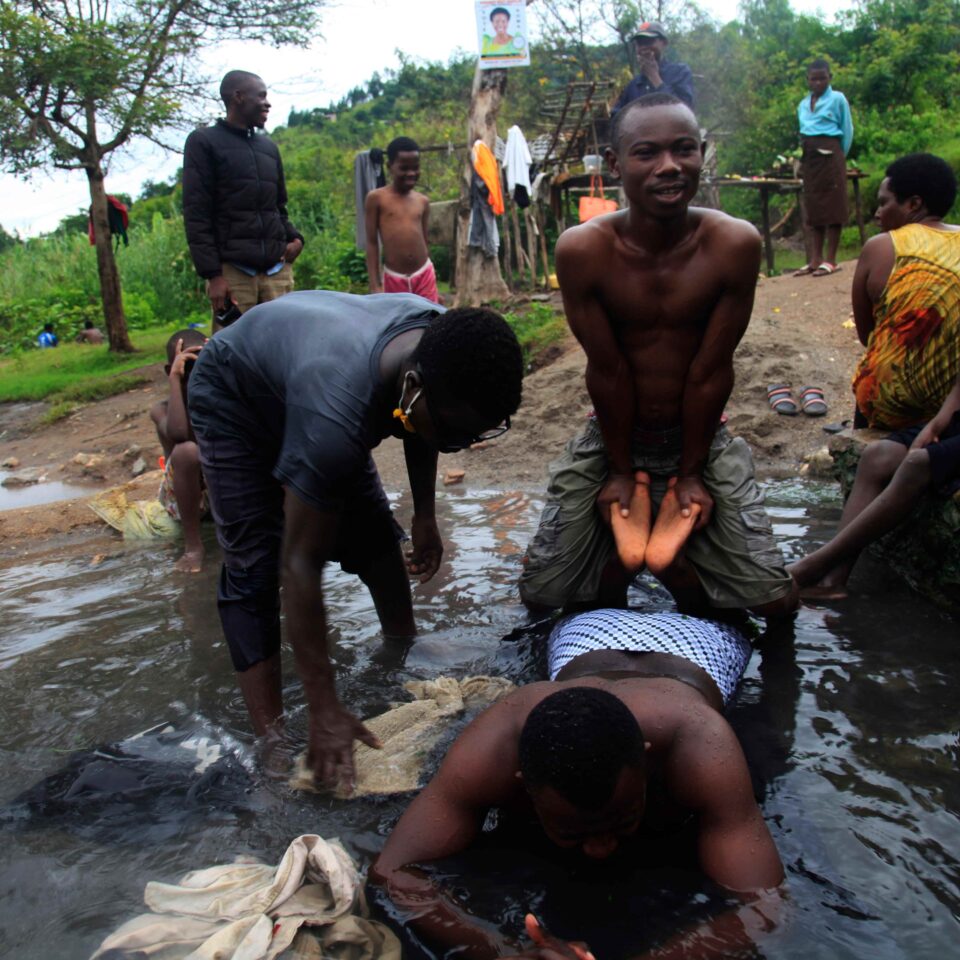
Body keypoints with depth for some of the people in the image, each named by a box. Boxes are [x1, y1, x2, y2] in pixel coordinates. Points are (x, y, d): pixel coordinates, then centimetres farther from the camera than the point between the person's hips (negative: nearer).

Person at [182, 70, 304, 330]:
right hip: (232, 270, -5)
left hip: (277, 269, 5)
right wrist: (213, 274, -13)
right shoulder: (204, 142, 6)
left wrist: (294, 237, 5)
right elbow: (196, 215, -3)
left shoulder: (268, 146, 23)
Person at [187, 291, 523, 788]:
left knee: (373, 531, 2)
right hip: (234, 395, -6)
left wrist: (425, 513, 2)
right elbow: (301, 565, -41)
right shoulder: (335, 414, -47)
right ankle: (271, 740, -10)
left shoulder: (441, 340, -26)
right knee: (254, 566, -16)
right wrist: (325, 713, -36)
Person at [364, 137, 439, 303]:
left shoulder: (423, 201, 8)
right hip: (393, 279, -3)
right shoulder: (376, 198, -3)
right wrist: (375, 285, -8)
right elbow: (372, 243, -2)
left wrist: (433, 283, 16)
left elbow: (425, 242, 15)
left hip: (424, 275, 3)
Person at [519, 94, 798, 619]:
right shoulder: (582, 249, -19)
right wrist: (621, 472, -7)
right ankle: (618, 561, 27)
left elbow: (710, 371, -14)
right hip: (610, 437, 0)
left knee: (775, 600, -7)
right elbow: (608, 370, -16)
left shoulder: (734, 243, -17)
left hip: (701, 438, 1)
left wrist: (690, 474, -8)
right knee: (541, 592, -4)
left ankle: (679, 564, 22)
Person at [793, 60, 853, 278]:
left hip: (830, 155, -6)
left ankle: (830, 260, -5)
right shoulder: (803, 104, 15)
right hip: (810, 158, 6)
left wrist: (840, 157, 1)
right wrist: (801, 157, 8)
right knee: (813, 207, 5)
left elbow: (847, 131, 1)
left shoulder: (837, 99, -1)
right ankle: (815, 260, 6)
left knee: (832, 205, -5)